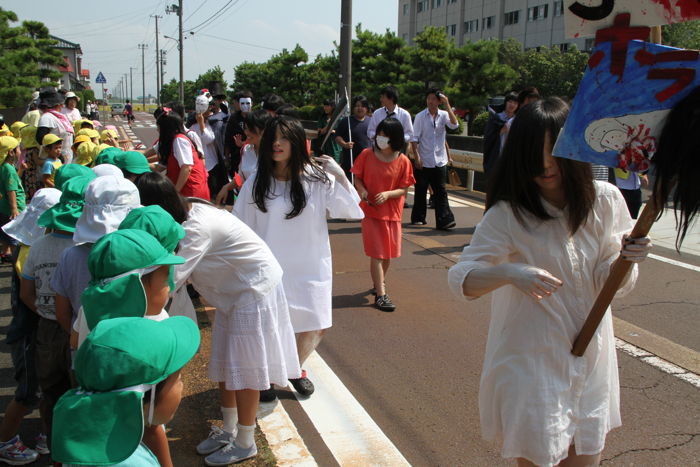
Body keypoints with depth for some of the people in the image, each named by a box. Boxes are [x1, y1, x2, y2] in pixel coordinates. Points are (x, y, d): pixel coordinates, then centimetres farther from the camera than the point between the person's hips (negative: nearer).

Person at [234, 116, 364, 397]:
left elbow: (354, 211, -9)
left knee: (315, 327, 11)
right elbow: (240, 228, 3)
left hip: (310, 267, 1)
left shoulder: (317, 179, -6)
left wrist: (339, 174, -15)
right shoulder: (256, 183, -5)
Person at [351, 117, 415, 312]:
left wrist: (387, 194, -21)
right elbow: (357, 178, 3)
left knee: (388, 253, 14)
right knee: (376, 253, -4)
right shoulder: (367, 155, -6)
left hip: (392, 212, 2)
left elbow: (403, 189, -4)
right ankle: (380, 294, -2)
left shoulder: (403, 161, -6)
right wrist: (362, 190, -17)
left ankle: (379, 282, 38)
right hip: (370, 210, -2)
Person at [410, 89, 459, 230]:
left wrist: (447, 105, -16)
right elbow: (414, 138, -2)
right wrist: (417, 156, -10)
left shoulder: (443, 115, 4)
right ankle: (418, 218, 22)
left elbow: (454, 125, -15)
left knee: (440, 192, -1)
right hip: (423, 161, -1)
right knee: (421, 191, 9)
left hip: (440, 161, 1)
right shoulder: (420, 116, 0)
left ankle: (443, 221, -4)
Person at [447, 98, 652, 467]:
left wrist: (625, 259, -24)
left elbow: (610, 285, -2)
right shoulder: (508, 214, -15)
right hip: (530, 364, -3)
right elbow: (460, 279, -17)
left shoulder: (605, 201, -5)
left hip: (591, 362, 4)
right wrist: (508, 273, -36)